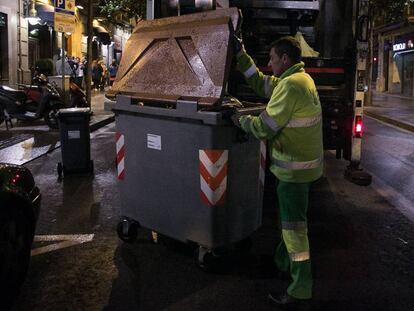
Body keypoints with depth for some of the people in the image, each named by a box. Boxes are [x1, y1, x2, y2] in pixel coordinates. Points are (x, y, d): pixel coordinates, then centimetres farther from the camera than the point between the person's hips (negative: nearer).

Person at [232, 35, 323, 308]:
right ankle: (283, 262, 42)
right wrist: (240, 54, 16)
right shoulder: (301, 78, 10)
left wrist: (241, 120, -4)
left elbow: (264, 128, -22)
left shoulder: (291, 85, -23)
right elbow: (261, 83, 18)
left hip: (295, 168, -10)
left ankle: (300, 290, 8)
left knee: (294, 225, -2)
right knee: (290, 218, 24)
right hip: (304, 162, 10)